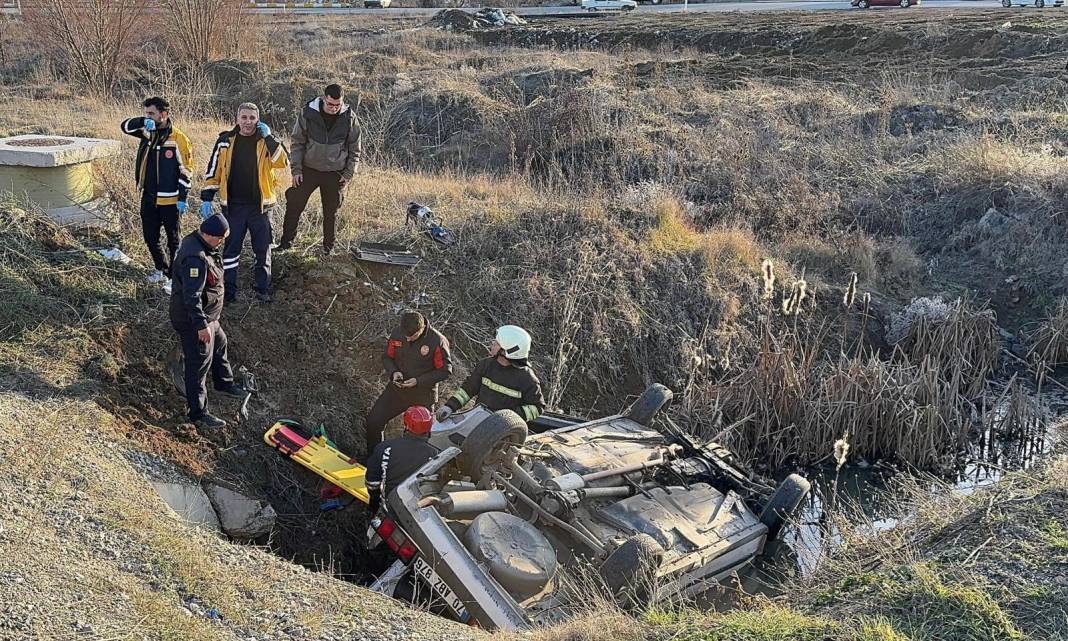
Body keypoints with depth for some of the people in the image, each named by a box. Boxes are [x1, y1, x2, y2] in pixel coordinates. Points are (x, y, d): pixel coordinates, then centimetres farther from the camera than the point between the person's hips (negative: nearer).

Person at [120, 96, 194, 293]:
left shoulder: (178, 139, -13)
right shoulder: (147, 132, 6)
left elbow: (185, 171, -11)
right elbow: (125, 126, 4)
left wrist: (182, 199, -13)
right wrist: (142, 122, -16)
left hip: (169, 200, -7)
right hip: (148, 197, 7)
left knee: (173, 240, 6)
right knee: (150, 237, 17)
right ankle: (162, 270, 34)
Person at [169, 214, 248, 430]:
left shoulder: (194, 241, 2)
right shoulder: (196, 258, -31)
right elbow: (191, 296, -32)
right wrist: (201, 325, -31)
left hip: (207, 316, 11)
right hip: (193, 322, -11)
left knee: (219, 344, 30)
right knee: (199, 365, -2)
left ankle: (224, 382, 54)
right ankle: (198, 414, 9)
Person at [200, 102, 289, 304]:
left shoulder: (266, 141, -1)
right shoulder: (226, 141, 1)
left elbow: (282, 161, -19)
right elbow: (213, 171, 5)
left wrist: (269, 137, -21)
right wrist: (207, 198, 1)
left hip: (260, 206, 0)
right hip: (233, 206, 1)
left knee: (263, 249, 8)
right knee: (231, 248, 7)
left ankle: (263, 289, 20)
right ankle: (228, 290, 17)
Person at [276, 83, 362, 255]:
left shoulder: (349, 118, -7)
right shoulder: (308, 113, -9)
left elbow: (354, 149, 2)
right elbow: (298, 142, -1)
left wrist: (349, 173, -4)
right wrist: (296, 169, -5)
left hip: (335, 173, 0)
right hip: (308, 169, 0)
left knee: (331, 212, 8)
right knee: (294, 204, -1)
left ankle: (329, 247, 22)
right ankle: (287, 241, 13)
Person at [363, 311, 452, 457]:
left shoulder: (437, 341, -20)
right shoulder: (397, 334, -8)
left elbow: (445, 370, -12)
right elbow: (387, 357, 8)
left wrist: (419, 381, -21)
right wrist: (393, 372, -14)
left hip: (423, 395, -3)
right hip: (397, 388, 4)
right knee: (372, 422, -2)